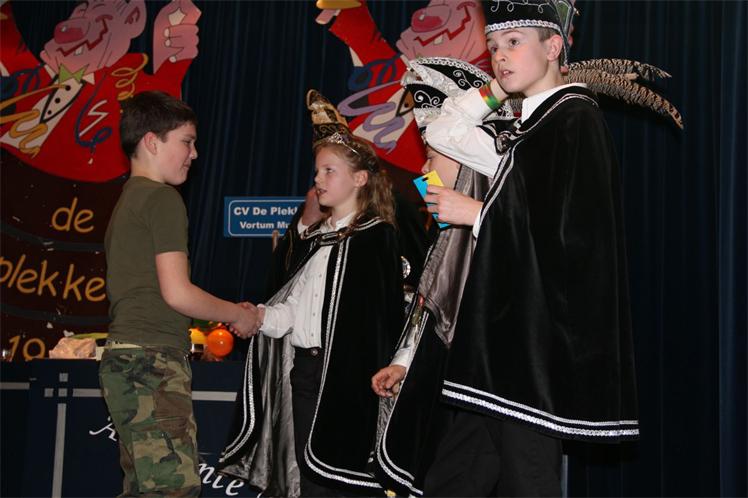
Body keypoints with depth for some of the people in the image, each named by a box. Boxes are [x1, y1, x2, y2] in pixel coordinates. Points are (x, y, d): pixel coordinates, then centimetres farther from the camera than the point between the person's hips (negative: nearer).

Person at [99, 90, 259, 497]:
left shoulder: (126, 201, 22)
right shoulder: (163, 198, -7)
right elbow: (177, 292, -14)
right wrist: (237, 314, 2)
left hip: (124, 359, 10)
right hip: (152, 361, -10)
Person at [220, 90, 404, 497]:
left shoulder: (376, 235, -4)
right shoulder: (315, 236, 18)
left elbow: (380, 314, -10)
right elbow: (294, 303, 15)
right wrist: (264, 317, -3)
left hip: (347, 370, -7)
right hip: (304, 367, 7)